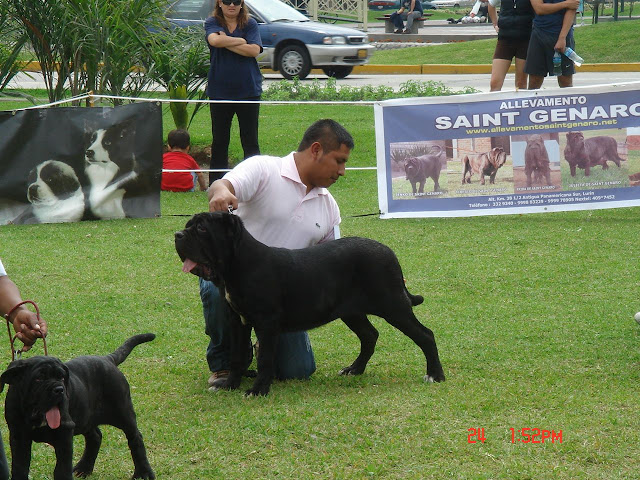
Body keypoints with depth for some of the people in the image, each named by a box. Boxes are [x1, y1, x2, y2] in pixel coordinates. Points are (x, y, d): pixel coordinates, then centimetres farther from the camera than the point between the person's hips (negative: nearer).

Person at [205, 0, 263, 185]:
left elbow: (254, 50, -12)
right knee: (219, 141, 8)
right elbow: (215, 40, -19)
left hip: (248, 91, 0)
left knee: (250, 141, 2)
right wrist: (241, 41, -11)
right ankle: (216, 182, 15)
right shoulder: (212, 23, 3)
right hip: (219, 91, 0)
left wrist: (227, 43, -13)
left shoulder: (250, 24, 3)